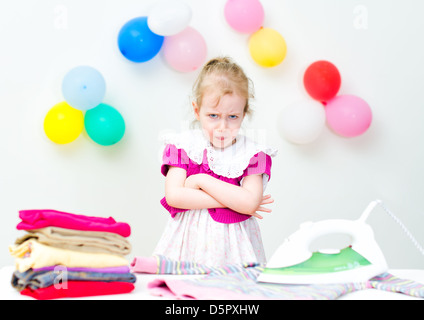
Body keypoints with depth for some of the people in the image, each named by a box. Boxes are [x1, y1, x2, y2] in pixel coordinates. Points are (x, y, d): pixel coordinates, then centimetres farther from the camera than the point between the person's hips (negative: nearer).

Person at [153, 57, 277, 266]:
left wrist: (201, 180, -11)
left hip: (232, 245, 0)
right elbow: (173, 196, -10)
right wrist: (231, 200, -11)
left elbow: (250, 203, -12)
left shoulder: (252, 154, 2)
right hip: (189, 239, 0)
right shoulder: (183, 146, 3)